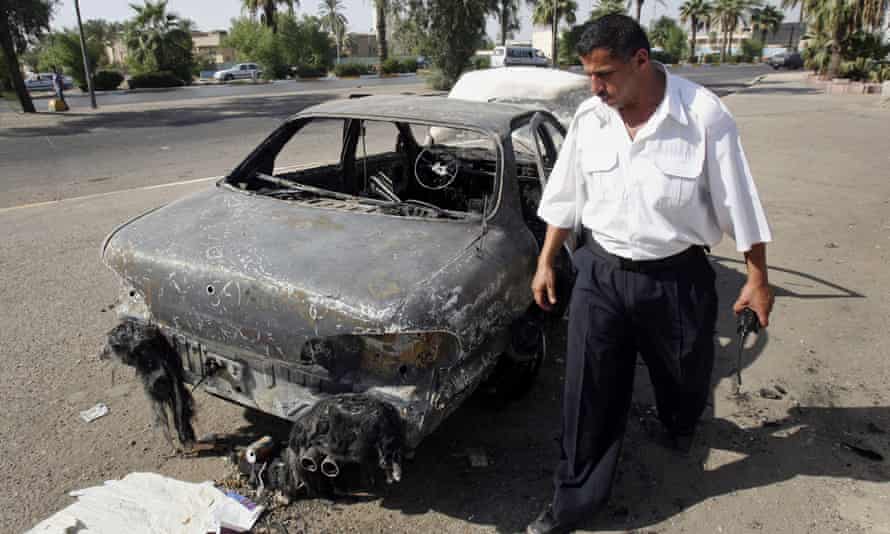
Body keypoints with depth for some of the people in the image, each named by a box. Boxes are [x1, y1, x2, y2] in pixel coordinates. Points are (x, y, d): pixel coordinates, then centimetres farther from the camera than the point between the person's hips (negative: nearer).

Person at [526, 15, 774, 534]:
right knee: (589, 394, 6)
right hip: (601, 274, 2)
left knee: (685, 376, 22)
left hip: (677, 277, -1)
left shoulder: (705, 115, -15)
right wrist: (547, 261, 8)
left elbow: (739, 203, -7)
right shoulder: (589, 117, -4)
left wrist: (758, 279, -2)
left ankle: (681, 428, 59)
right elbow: (565, 196, 6)